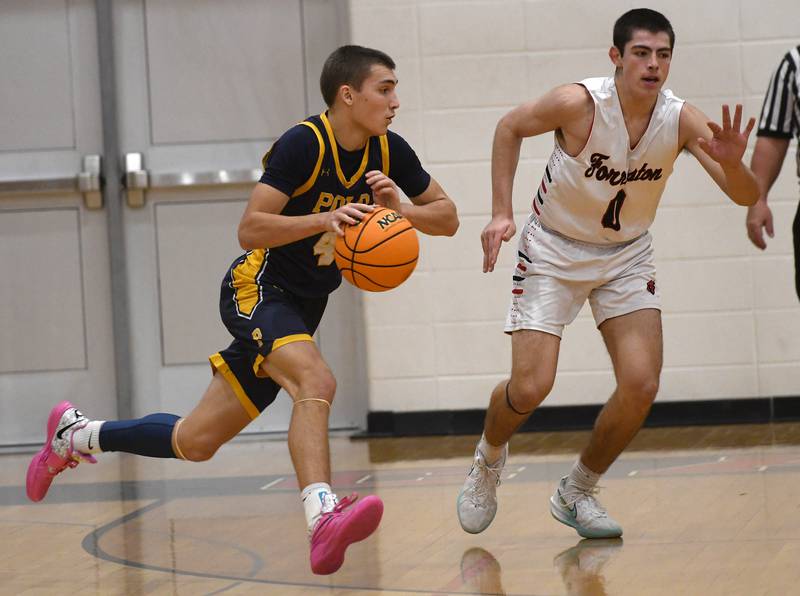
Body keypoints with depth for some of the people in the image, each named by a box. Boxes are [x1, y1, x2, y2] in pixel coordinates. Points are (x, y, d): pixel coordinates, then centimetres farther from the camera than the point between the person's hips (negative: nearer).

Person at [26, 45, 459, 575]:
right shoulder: (304, 143, -17)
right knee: (316, 380, -36)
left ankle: (74, 435, 30)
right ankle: (322, 519, -50)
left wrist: (401, 210, -13)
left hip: (301, 307, 7)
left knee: (195, 442, 9)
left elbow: (448, 218, 7)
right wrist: (322, 219, -33)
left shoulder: (388, 151, 2)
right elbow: (250, 229, -20)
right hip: (257, 287, -7)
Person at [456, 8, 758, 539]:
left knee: (641, 386, -11)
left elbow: (746, 197, -20)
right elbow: (510, 128, -6)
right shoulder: (580, 104, -25)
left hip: (626, 256, 3)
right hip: (554, 250, -3)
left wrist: (732, 162, -43)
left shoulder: (681, 120, -18)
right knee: (530, 387, -13)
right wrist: (502, 213, -12)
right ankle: (489, 456, 22)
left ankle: (577, 493, 12)